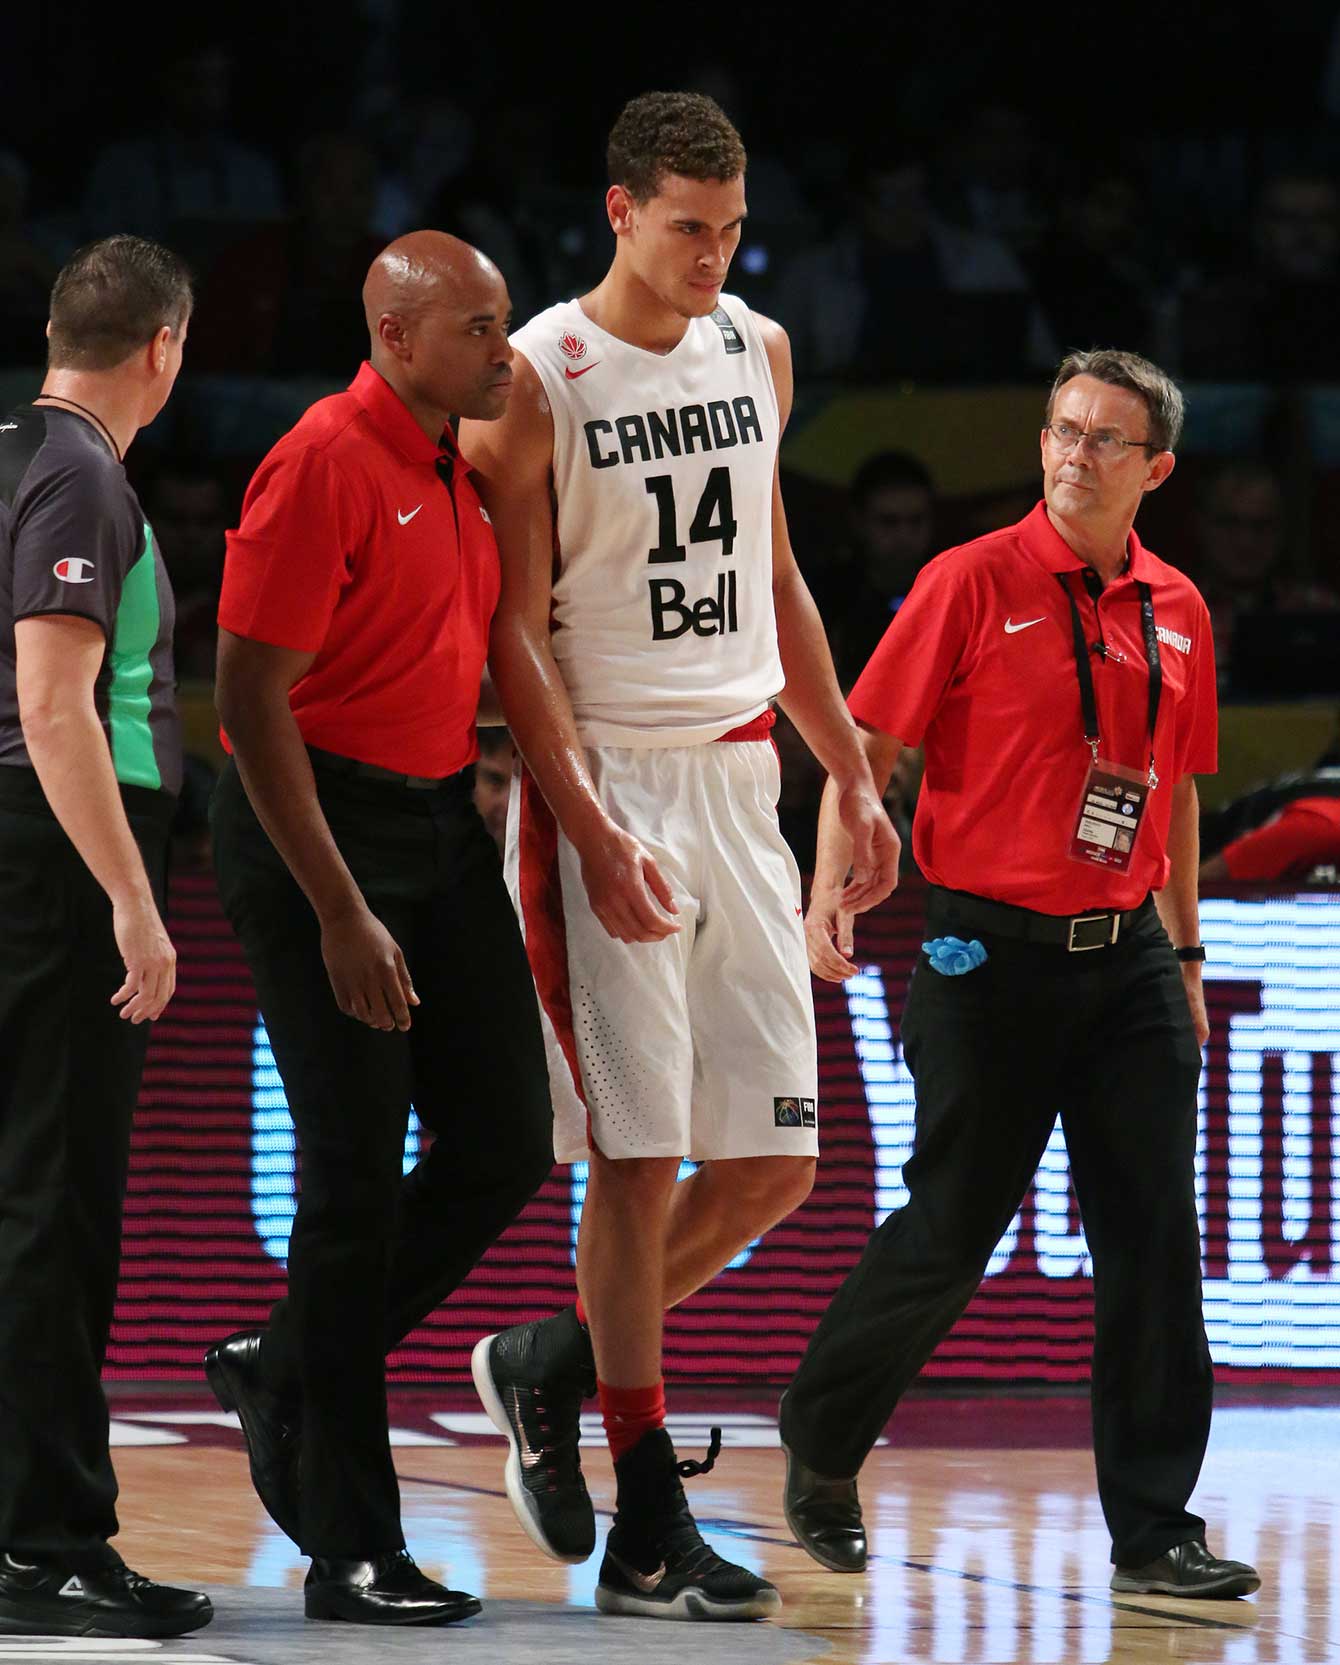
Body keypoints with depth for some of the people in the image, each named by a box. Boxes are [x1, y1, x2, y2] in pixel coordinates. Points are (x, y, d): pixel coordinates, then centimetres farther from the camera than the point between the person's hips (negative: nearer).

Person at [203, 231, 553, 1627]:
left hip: (441, 826, 8)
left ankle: (286, 1370, 24)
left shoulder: (460, 474, 12)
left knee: (505, 1146, 4)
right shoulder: (322, 467, -15)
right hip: (318, 829, -8)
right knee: (358, 1179, -6)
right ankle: (351, 1550, 0)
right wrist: (341, 915, -20)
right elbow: (253, 700, -18)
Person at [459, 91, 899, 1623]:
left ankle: (551, 1365, 23)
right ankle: (646, 1538, -2)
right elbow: (513, 632, -11)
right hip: (607, 790, -6)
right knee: (639, 1154, -7)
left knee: (775, 1164, 3)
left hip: (739, 785, 6)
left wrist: (852, 776, 18)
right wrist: (595, 834, -19)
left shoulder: (757, 353, 11)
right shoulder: (537, 378, -9)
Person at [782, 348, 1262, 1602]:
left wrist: (1183, 954, 19)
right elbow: (865, 746, -5)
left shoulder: (1176, 611, 10)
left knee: (1155, 1244, 0)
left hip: (1126, 957, 4)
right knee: (948, 1232, -1)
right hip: (991, 950, -4)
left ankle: (1154, 1531, 4)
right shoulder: (973, 583, -5)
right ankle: (819, 1446, 23)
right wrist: (832, 886, -17)